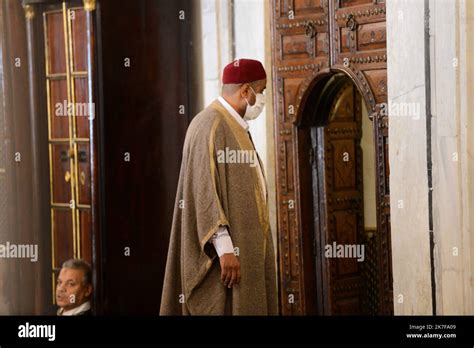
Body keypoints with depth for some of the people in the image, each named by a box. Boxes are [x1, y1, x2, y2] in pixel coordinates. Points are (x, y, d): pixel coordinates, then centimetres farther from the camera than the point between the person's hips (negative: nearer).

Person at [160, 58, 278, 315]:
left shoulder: (235, 127, 18)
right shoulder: (210, 125, -13)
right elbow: (203, 190, -20)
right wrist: (224, 248, -25)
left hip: (244, 249, 10)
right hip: (224, 254, -10)